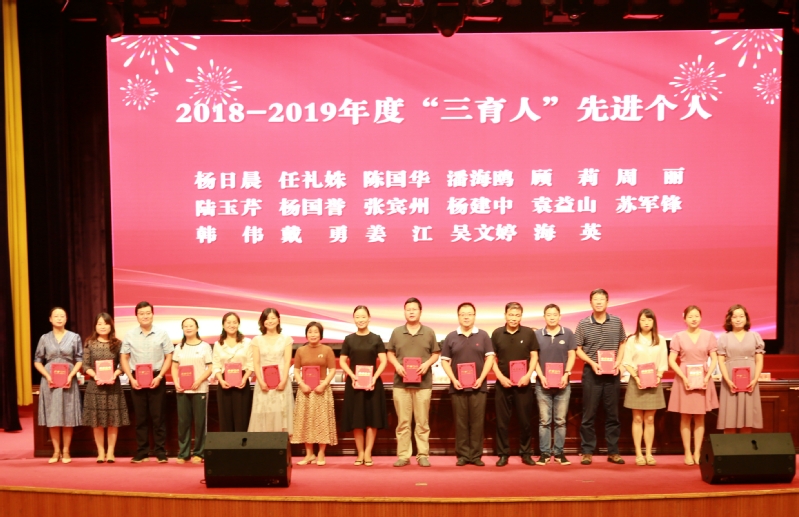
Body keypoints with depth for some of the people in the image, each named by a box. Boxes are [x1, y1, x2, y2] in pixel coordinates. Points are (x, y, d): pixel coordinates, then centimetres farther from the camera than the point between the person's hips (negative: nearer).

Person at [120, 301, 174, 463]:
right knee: (140, 417, 6)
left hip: (156, 379, -1)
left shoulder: (162, 334, -1)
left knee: (158, 417, 1)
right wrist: (131, 378, -6)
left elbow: (168, 357, 1)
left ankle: (161, 452, 6)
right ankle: (141, 452, 13)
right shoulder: (130, 335, 2)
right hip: (137, 379, 1)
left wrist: (159, 377, -10)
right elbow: (124, 358, 5)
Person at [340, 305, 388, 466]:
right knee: (357, 420, 2)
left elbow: (383, 361, -1)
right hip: (354, 383, 1)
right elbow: (342, 361, 5)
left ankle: (368, 453, 4)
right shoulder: (349, 339, 6)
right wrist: (352, 376, -11)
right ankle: (360, 453, 10)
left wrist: (374, 378, -14)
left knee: (372, 419, -3)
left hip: (373, 383, -1)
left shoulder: (376, 339, 3)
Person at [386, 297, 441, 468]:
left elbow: (436, 353, 8)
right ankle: (403, 455, 9)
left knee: (422, 422, 3)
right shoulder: (396, 332, 7)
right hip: (400, 383, 1)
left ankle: (423, 455, 10)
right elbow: (390, 353, 10)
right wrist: (396, 365, -9)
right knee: (403, 421, 4)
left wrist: (427, 364, -11)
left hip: (423, 383, -1)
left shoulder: (429, 332, 5)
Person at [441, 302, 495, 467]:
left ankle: (476, 455, 7)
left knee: (477, 421, 1)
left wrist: (481, 378, -10)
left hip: (478, 386, 0)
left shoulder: (483, 335, 5)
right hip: (458, 386, 1)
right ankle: (462, 455, 9)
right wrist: (453, 380, -7)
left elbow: (489, 358, 2)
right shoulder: (451, 337, 6)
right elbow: (445, 361, 5)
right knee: (461, 422, 3)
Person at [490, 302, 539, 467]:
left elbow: (534, 356, 3)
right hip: (502, 383, 0)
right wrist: (500, 377, -7)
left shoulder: (529, 333, 1)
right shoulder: (497, 334, 2)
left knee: (525, 420, 5)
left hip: (523, 383, 0)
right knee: (502, 421, 4)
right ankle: (503, 454, 12)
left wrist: (528, 375, -9)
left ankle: (526, 453, 16)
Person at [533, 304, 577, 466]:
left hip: (562, 384, 0)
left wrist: (566, 374, -10)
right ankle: (544, 452, 8)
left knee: (560, 420, 5)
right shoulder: (537, 334, 3)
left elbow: (571, 356, 2)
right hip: (543, 384, 0)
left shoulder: (568, 333, 3)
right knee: (544, 420, 3)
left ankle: (559, 452, 12)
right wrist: (541, 376, -8)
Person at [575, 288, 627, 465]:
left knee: (612, 414, 8)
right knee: (589, 414, 2)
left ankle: (613, 451, 16)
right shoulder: (583, 324, -3)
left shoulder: (617, 322, 2)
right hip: (591, 372, -2)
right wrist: (592, 363, -13)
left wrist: (618, 362, -4)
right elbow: (578, 349, 1)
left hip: (612, 373, 2)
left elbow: (622, 344, 12)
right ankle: (587, 451, 9)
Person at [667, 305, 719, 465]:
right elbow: (671, 360, -2)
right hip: (684, 379, -1)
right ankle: (687, 452, 7)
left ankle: (697, 452, 10)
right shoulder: (679, 337, 0)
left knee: (700, 418, 4)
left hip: (702, 379, 1)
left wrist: (707, 377, -11)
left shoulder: (709, 336, 4)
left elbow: (714, 360, 3)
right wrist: (683, 377, -13)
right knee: (685, 417, 2)